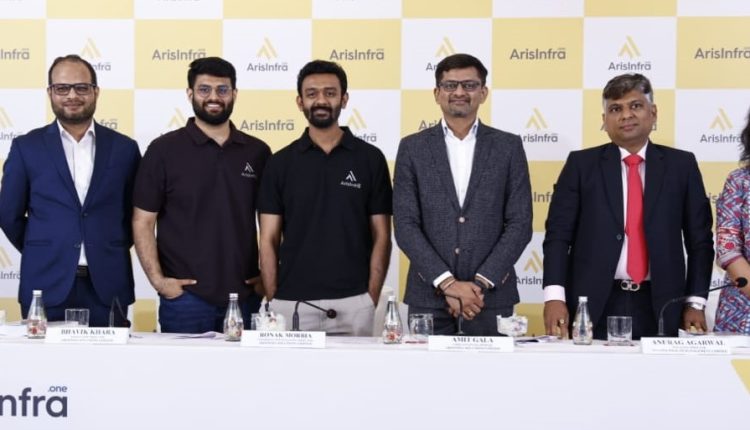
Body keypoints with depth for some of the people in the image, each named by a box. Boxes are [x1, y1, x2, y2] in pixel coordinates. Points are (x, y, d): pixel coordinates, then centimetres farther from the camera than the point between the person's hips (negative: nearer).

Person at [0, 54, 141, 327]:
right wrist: (41, 253, 11)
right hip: (46, 285, -1)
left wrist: (110, 253, 8)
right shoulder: (26, 147, 5)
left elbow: (135, 214, 13)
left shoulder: (124, 148, 7)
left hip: (107, 287, 1)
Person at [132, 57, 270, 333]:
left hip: (245, 296, 3)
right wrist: (158, 280, -10)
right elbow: (142, 222, -2)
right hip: (184, 295, -2)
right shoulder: (164, 150, 0)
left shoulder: (257, 152, 7)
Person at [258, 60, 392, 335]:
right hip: (292, 303, 1)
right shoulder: (281, 163, 6)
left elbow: (381, 237, 4)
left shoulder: (370, 159, 4)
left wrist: (371, 299, -5)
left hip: (353, 303, 0)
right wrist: (272, 302, -3)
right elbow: (269, 241, 5)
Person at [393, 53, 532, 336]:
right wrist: (448, 283, -12)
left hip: (491, 297, 0)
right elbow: (405, 225, -2)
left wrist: (481, 282, -10)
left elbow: (520, 223, 1)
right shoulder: (413, 148, 5)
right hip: (429, 297, 0)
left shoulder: (508, 147, 6)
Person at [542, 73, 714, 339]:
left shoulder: (681, 165, 7)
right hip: (594, 307, -1)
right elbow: (558, 235, 0)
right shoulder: (581, 164, 4)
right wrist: (554, 296, -11)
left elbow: (699, 239, 8)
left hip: (658, 308, 1)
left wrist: (696, 303, 1)